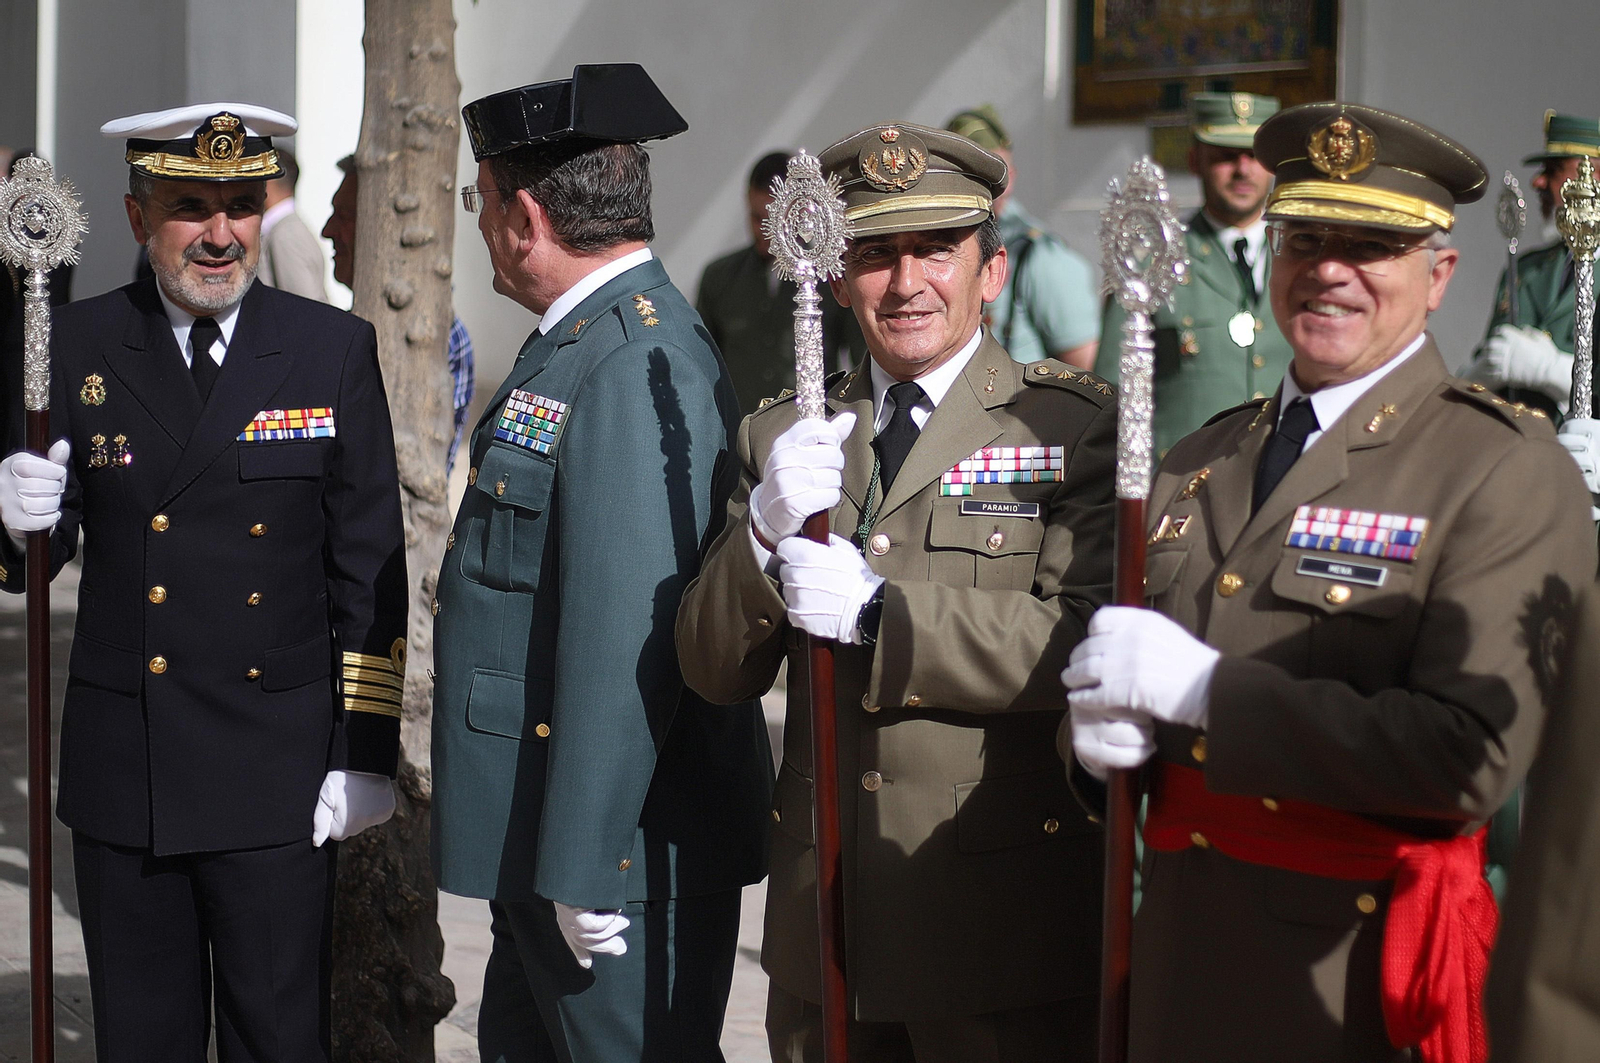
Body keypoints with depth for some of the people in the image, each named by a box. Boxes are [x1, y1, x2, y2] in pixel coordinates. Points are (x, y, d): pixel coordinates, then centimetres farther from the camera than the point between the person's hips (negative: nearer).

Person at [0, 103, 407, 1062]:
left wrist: (366, 754, -4)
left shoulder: (335, 350, -1)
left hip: (278, 774, -1)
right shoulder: (78, 348, 2)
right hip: (123, 769, 2)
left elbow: (370, 571, 0)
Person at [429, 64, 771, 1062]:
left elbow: (625, 641, -26)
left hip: (625, 850, -10)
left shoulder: (640, 369, -21)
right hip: (539, 842, 10)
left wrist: (584, 870, -23)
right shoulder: (580, 344, 12)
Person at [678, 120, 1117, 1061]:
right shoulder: (784, 436, 9)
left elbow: (1088, 646, -15)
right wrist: (765, 530, -14)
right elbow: (715, 672, 4)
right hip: (823, 915, 4)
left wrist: (876, 612, -20)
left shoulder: (1074, 423, -3)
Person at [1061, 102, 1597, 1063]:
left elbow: (1473, 757, -22)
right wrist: (1098, 729, -7)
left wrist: (1206, 688, -22)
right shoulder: (1205, 461, 11)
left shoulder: (1509, 470, -10)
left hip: (1353, 986, -5)